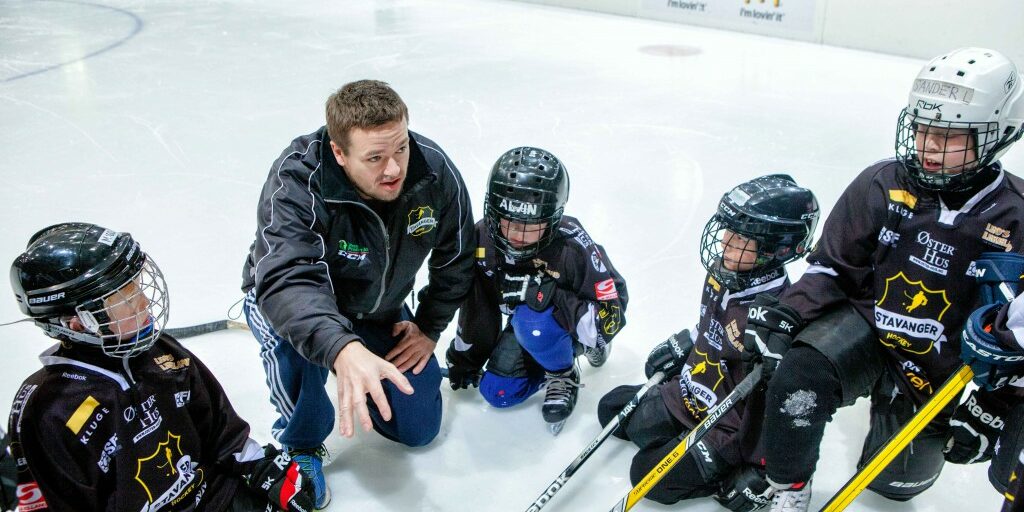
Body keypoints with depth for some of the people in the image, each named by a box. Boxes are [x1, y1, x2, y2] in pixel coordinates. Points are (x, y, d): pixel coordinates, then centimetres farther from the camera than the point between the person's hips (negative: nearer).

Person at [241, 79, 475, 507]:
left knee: (418, 427, 2)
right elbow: (287, 281, -51)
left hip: (379, 311, 4)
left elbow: (456, 257, -7)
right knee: (293, 339, -39)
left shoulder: (435, 171, -24)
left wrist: (429, 327, -5)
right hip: (284, 296, -3)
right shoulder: (295, 183, -36)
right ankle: (301, 446, -7)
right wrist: (342, 349, -67)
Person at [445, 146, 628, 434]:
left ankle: (564, 375, -4)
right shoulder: (482, 239, -20)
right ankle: (569, 350, 20)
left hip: (575, 321, -6)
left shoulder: (572, 247, -36)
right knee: (498, 393, 0)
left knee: (531, 320, -37)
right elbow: (476, 305, -3)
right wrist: (465, 358, 8)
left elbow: (611, 316, -31)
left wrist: (551, 297, -45)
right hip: (526, 323, 6)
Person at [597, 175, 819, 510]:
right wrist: (681, 345, 15)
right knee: (612, 409, 13)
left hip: (730, 425, -8)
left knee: (650, 474, -16)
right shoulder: (723, 271, -8)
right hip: (687, 396, 9)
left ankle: (734, 475, -2)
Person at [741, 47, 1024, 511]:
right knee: (799, 373, -31)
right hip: (864, 326, 0)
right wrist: (786, 313, -20)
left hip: (938, 375, 0)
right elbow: (833, 268, -4)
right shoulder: (881, 186, -12)